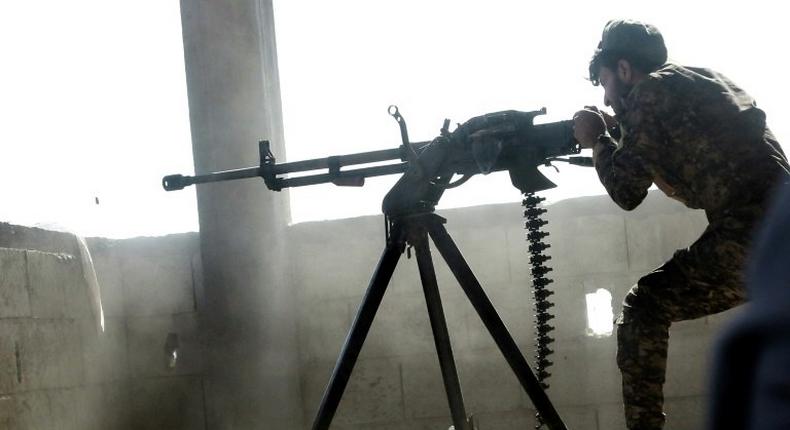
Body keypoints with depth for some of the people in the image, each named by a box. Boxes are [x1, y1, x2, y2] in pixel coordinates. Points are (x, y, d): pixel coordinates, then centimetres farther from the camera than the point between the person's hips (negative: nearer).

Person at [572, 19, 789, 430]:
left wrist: (598, 141, 18)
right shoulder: (707, 82, 27)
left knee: (642, 310, 5)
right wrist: (624, 137, 29)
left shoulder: (652, 91, 2)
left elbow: (626, 192, 1)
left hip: (750, 239, -8)